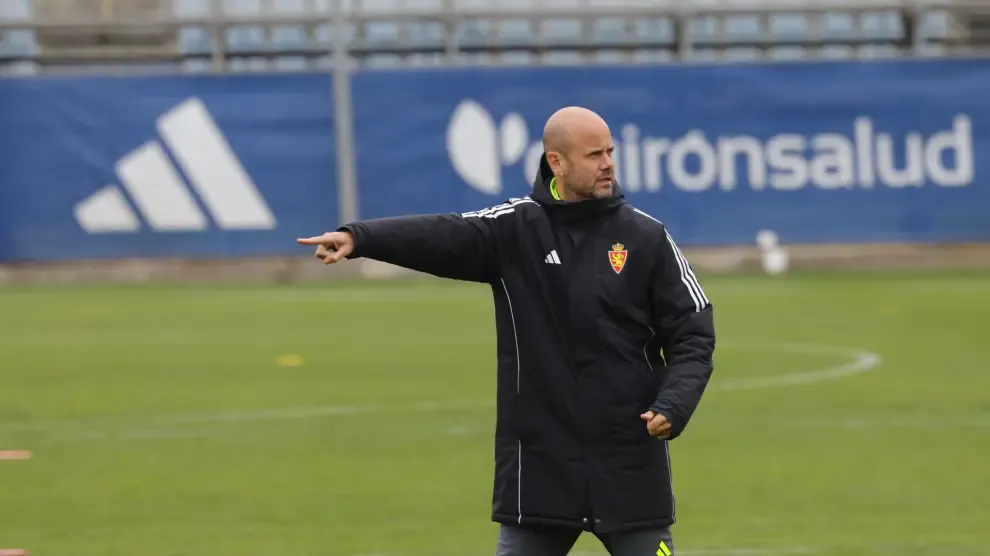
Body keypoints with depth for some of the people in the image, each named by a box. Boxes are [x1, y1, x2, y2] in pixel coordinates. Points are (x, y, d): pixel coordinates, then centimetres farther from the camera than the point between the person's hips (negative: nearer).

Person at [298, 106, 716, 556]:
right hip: (538, 465, 0)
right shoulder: (515, 228, -1)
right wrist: (358, 237, -36)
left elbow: (692, 336, 2)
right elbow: (443, 235, -18)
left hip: (630, 465, 0)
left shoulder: (647, 238, 0)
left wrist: (673, 406, -16)